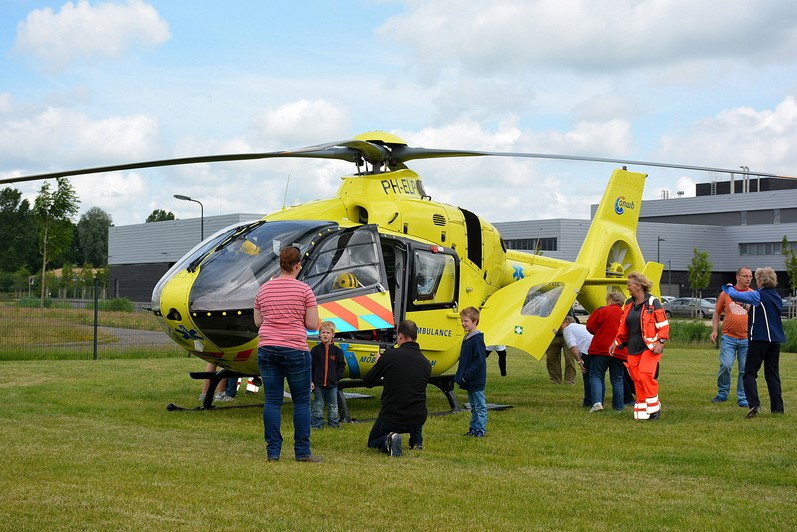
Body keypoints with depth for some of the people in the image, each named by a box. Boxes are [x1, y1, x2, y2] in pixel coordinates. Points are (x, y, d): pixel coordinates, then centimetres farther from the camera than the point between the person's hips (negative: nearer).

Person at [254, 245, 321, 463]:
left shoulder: (264, 289, 8)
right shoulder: (304, 289, -4)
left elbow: (258, 322, 14)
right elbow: (313, 324, -5)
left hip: (267, 349, 4)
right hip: (295, 350, -4)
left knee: (272, 401, 6)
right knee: (301, 401, 5)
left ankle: (273, 451, 5)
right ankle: (302, 451, 5)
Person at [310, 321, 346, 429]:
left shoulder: (337, 351, 2)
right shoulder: (315, 350, 1)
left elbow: (342, 366, 8)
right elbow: (310, 366, 1)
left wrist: (336, 376, -5)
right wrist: (310, 381, -5)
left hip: (332, 384, 1)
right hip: (318, 383, -1)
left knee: (333, 406, 8)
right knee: (318, 405, 4)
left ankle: (334, 423, 17)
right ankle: (316, 424, 10)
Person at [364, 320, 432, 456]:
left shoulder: (390, 355, -12)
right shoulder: (426, 363, 2)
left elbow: (368, 382, -2)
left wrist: (379, 363, 18)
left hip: (391, 420, -5)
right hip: (418, 421, 5)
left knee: (373, 443, 24)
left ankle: (388, 440, -10)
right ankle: (417, 441, 25)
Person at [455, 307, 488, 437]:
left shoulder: (477, 339, -17)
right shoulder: (466, 338, 12)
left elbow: (479, 360, -21)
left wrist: (466, 375, -20)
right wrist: (460, 375, 12)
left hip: (476, 381, -9)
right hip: (468, 381, 9)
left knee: (480, 406, -1)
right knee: (473, 406, 16)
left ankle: (480, 430, 3)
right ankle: (474, 428, 22)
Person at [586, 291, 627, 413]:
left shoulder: (602, 311, -5)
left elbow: (590, 326, -3)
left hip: (601, 349, -4)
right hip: (620, 352, 4)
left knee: (596, 376, 3)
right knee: (617, 380, 11)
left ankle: (597, 402, -15)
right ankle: (618, 407, 11)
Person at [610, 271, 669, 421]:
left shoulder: (653, 302, -7)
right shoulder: (629, 304, 13)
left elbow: (663, 324, -7)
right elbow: (623, 326, 21)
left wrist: (660, 342, -15)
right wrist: (616, 342, 17)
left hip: (650, 347, -6)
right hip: (633, 348, 6)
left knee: (645, 376, -17)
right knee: (637, 379, 3)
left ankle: (654, 407, -4)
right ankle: (641, 412, 9)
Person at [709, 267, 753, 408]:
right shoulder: (726, 293, 6)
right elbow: (717, 313, 13)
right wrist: (714, 330, 4)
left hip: (747, 339, 1)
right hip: (728, 338, -1)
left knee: (745, 370, 2)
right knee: (725, 365, -11)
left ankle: (743, 398, 11)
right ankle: (722, 393, 8)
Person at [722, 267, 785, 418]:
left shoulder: (758, 295, -10)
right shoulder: (777, 297, 11)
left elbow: (734, 295, -15)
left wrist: (729, 287, 5)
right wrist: (751, 309, 22)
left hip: (759, 339, -6)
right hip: (776, 340, 6)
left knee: (750, 373, -2)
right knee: (773, 374, 11)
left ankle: (754, 404, -17)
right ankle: (777, 408, 8)